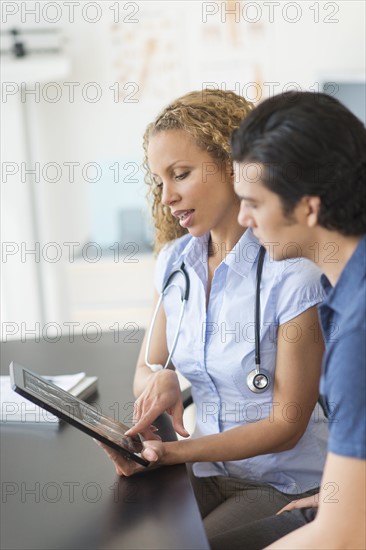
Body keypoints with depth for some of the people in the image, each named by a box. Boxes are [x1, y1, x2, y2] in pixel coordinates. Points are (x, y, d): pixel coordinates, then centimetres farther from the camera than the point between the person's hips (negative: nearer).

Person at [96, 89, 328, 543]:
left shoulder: (291, 271, -18)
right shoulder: (175, 261, 2)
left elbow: (286, 425, -15)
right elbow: (146, 369, 10)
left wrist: (171, 452, -25)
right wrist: (159, 380, -15)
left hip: (283, 487, -4)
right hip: (207, 470, 5)